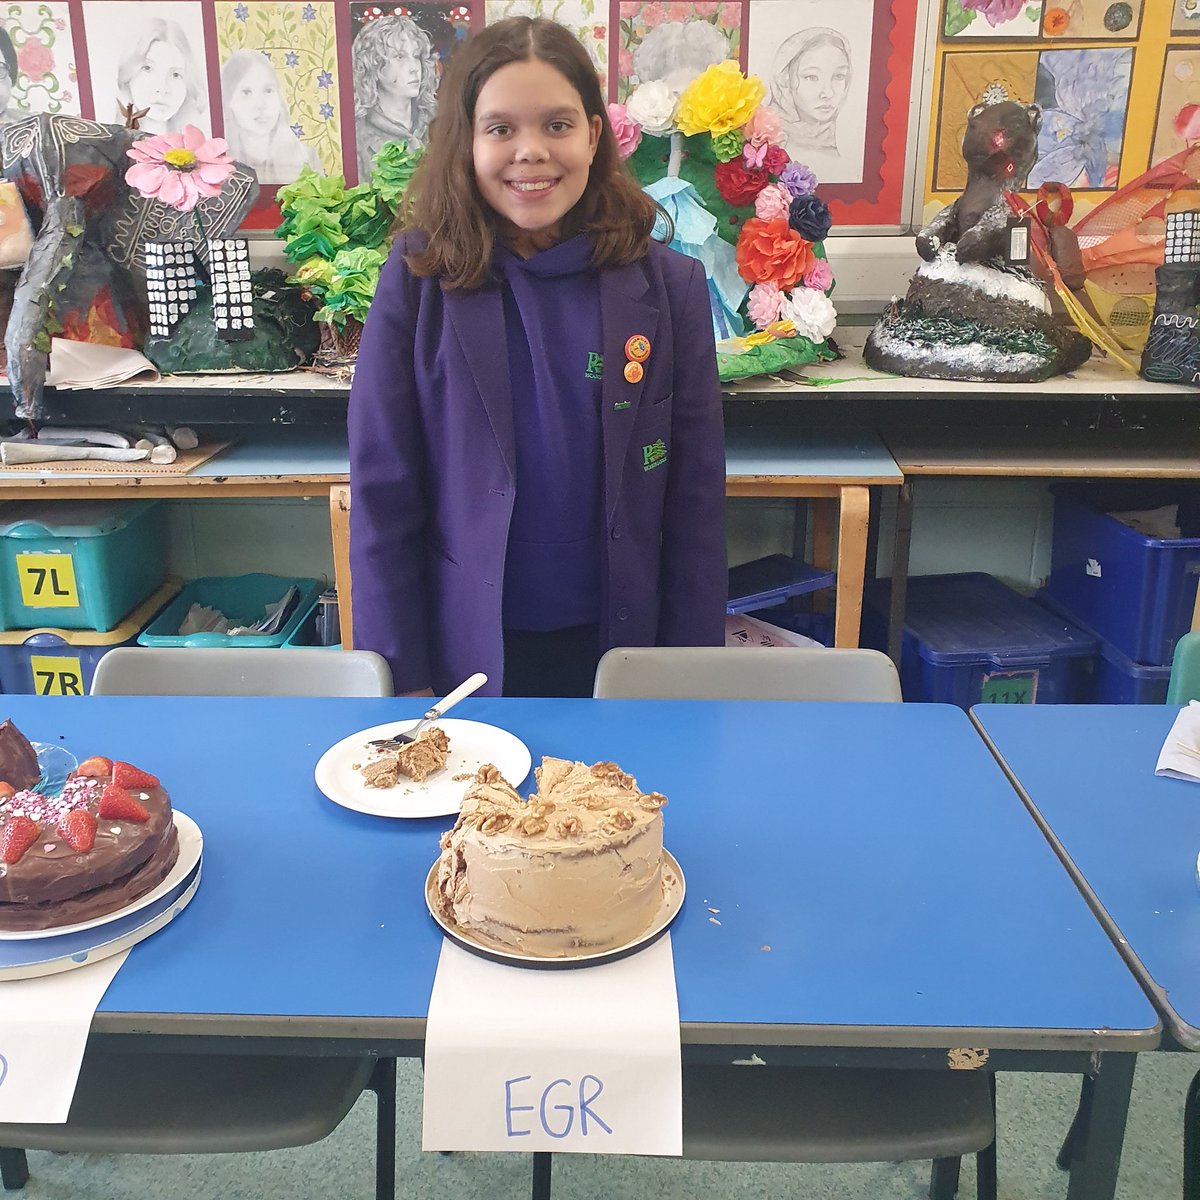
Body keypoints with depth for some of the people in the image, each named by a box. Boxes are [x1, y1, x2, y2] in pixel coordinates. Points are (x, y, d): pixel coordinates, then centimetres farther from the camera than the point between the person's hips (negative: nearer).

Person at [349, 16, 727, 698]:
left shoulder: (668, 286, -5)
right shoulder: (418, 282, -8)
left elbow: (695, 496, -2)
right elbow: (383, 491, -5)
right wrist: (403, 674, -6)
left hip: (619, 642, 1)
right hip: (465, 648, -1)